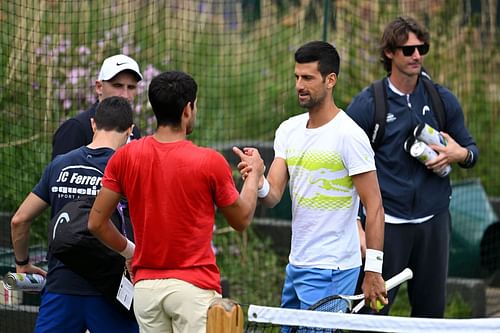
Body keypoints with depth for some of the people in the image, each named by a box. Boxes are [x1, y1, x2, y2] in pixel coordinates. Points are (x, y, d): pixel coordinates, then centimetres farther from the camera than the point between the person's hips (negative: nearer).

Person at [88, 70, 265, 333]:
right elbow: (241, 220, 7)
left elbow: (96, 222, 3)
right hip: (194, 286, -4)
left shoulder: (125, 157, 0)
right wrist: (254, 174, 23)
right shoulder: (210, 162, -9)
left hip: (145, 285, 4)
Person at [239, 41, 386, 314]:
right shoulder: (288, 130, 9)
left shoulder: (349, 135, -13)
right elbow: (273, 196, 4)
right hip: (296, 265, 8)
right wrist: (258, 184, -21)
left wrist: (373, 270, -18)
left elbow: (374, 207, -14)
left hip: (330, 272, -8)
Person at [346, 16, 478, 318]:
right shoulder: (368, 104, -3)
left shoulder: (443, 100, 6)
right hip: (387, 222, -3)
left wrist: (459, 154, -10)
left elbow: (471, 149, 16)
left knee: (431, 310, 7)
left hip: (434, 221, 3)